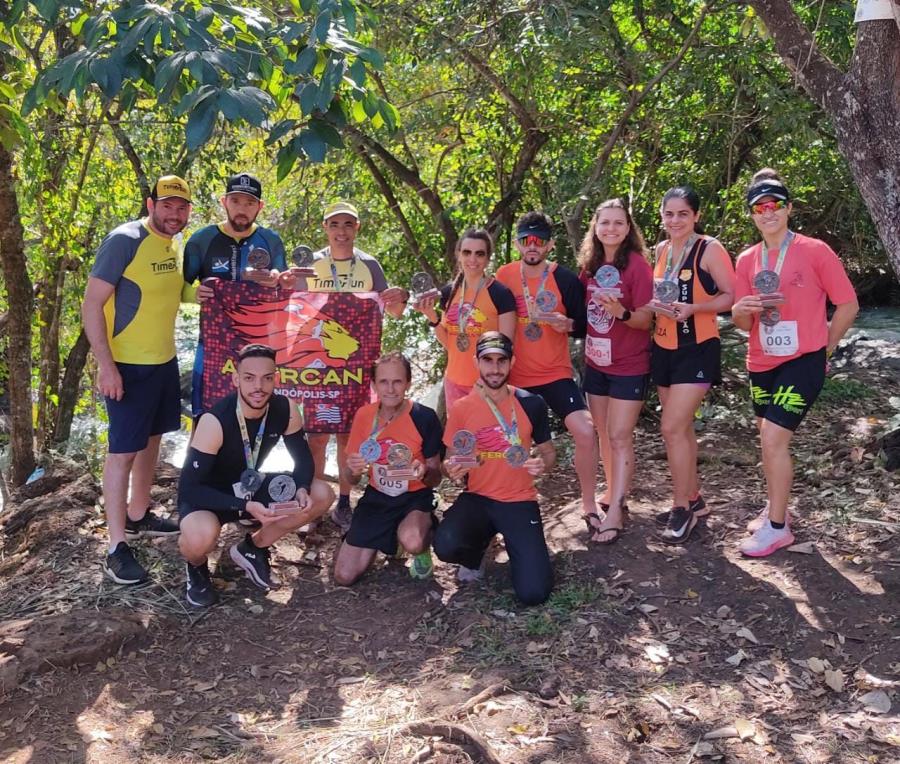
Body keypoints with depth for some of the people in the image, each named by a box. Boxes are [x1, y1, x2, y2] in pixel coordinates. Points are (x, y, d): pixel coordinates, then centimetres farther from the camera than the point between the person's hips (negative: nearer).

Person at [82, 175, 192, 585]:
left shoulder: (177, 243, 6)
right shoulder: (124, 240, -17)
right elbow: (91, 304, -19)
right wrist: (105, 364, -23)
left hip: (165, 361, 8)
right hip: (128, 365, -8)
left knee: (151, 440, 18)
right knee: (123, 451, -4)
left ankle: (138, 515, 35)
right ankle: (117, 547, 3)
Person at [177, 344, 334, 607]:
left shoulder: (285, 410, -16)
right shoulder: (215, 421, -31)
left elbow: (303, 459, -3)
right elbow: (189, 488, -29)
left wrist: (301, 490, -25)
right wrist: (244, 506, -38)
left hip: (250, 487, 6)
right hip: (207, 496, -5)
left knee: (322, 495, -11)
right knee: (201, 537, -39)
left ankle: (252, 548, 9)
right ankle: (196, 567, 2)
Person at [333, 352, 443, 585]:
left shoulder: (424, 417, -15)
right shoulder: (364, 415, -5)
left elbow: (435, 479, -6)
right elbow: (352, 480, 3)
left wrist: (425, 472, -30)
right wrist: (353, 470, -21)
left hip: (415, 498, -4)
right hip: (376, 498, 4)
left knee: (413, 542, -38)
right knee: (344, 577, -5)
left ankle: (423, 549, 2)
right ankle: (387, 537, 23)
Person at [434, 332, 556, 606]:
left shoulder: (531, 403, -3)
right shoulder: (461, 408, -3)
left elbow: (548, 452, 10)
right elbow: (451, 461, 7)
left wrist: (542, 464, -14)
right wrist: (452, 470, -17)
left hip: (519, 501, 0)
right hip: (477, 499, 1)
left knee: (533, 592, -16)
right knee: (446, 545, -33)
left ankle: (515, 544, 19)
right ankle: (477, 549, 8)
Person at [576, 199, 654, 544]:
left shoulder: (637, 265, -13)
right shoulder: (589, 265, 3)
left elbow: (646, 320, -14)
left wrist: (621, 312, -32)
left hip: (629, 367, -6)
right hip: (595, 363, 6)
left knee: (620, 437, -5)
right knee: (604, 433, 13)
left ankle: (615, 514, -3)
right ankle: (613, 494, 28)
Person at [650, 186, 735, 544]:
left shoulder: (709, 249, -9)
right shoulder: (661, 250, 9)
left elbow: (731, 296, -11)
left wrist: (693, 308, -25)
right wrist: (652, 304, -1)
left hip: (697, 349, -7)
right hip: (663, 349, 7)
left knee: (672, 428, -11)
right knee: (681, 427, 13)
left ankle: (681, 508, 3)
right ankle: (694, 499, 27)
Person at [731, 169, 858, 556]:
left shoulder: (815, 251, -11)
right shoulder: (747, 260, 3)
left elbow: (848, 304, -5)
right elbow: (744, 323, 5)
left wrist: (824, 348, 2)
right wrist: (742, 309, -18)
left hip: (803, 361, -6)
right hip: (761, 363, 6)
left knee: (773, 439, -13)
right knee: (769, 439, 17)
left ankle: (777, 527, 1)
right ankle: (774, 507, 36)